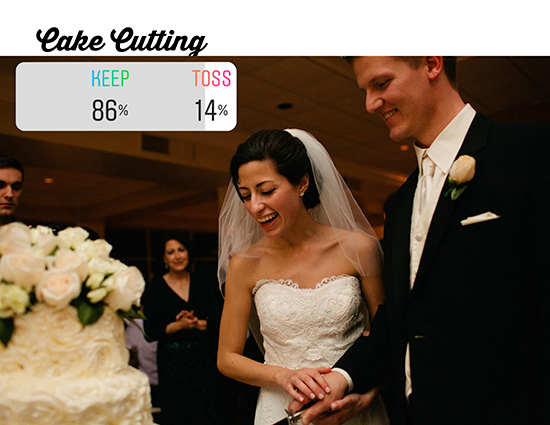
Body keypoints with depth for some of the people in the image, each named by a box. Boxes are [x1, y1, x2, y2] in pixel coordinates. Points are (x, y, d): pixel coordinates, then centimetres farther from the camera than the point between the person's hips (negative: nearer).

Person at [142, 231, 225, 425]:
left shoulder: (206, 281, 4)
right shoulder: (155, 287, 0)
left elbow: (220, 319, 1)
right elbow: (151, 330, -5)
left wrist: (196, 323, -14)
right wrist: (178, 326, -18)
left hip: (206, 358, 1)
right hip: (173, 363, -1)